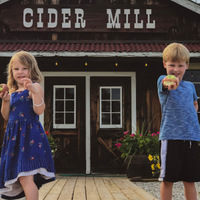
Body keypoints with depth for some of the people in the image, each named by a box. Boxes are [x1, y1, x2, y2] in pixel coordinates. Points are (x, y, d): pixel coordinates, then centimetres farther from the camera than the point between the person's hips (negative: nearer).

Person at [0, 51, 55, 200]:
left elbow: (39, 110, -14)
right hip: (14, 136, 8)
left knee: (25, 177, -18)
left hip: (30, 135, -8)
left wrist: (34, 91, -27)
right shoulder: (12, 92, 18)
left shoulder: (35, 87, -2)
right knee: (19, 178, 11)